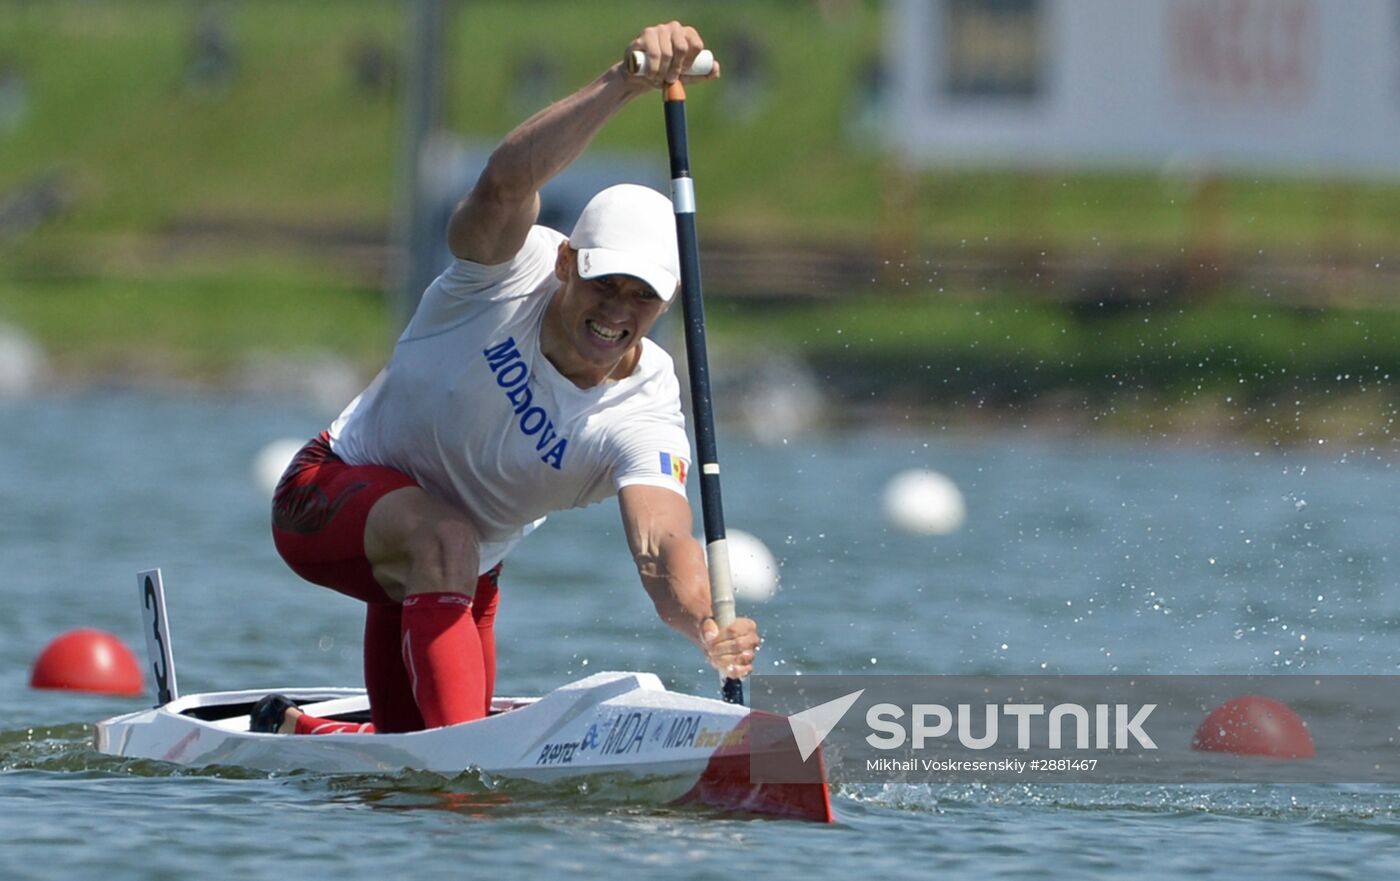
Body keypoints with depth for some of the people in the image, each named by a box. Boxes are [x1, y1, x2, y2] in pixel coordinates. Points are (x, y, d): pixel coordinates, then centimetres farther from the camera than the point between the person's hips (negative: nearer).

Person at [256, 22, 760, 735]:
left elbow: (662, 543, -40)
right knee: (446, 540, -37)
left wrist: (704, 624, -63)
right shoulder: (513, 268, -26)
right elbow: (506, 183, -49)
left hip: (466, 569, 5)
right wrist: (621, 84, -64)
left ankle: (289, 730, 41)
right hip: (337, 490, -5)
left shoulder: (643, 415, -24)